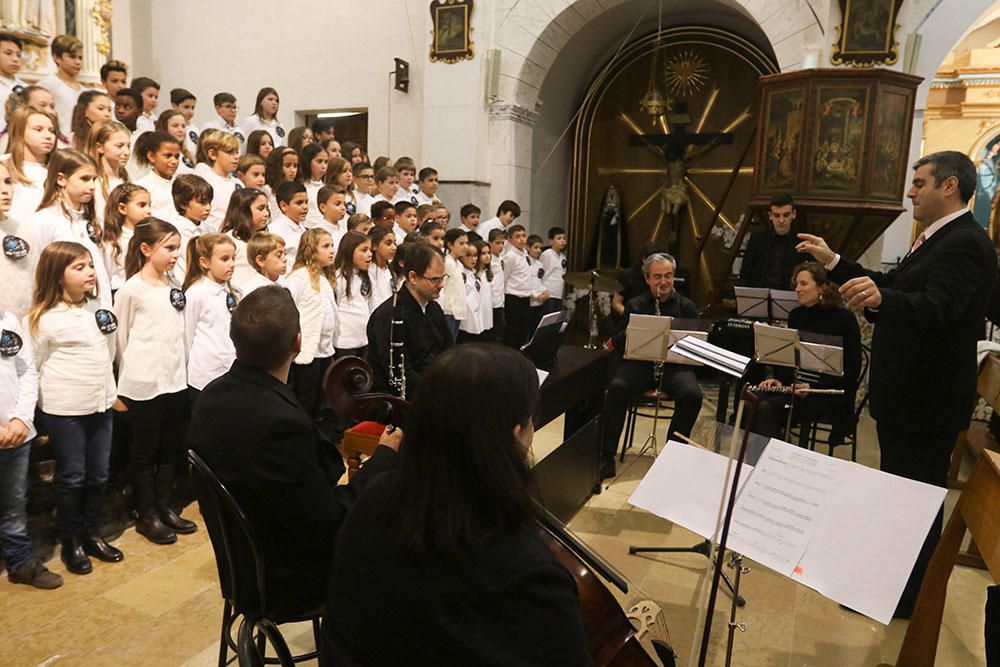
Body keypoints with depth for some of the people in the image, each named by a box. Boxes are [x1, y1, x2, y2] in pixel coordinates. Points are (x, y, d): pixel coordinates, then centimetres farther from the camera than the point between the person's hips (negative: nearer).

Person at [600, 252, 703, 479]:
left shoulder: (686, 307, 13)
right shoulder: (635, 306, 14)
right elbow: (617, 341, 11)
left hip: (674, 365, 0)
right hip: (639, 362, 0)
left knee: (692, 395, -30)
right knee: (617, 388, -30)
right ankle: (606, 457, -23)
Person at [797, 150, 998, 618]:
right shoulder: (937, 239, 14)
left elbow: (937, 308, -35)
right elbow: (889, 287, 16)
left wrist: (880, 297, -52)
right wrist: (833, 262, 12)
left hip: (926, 400, -11)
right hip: (908, 393, 11)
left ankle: (913, 598, 18)